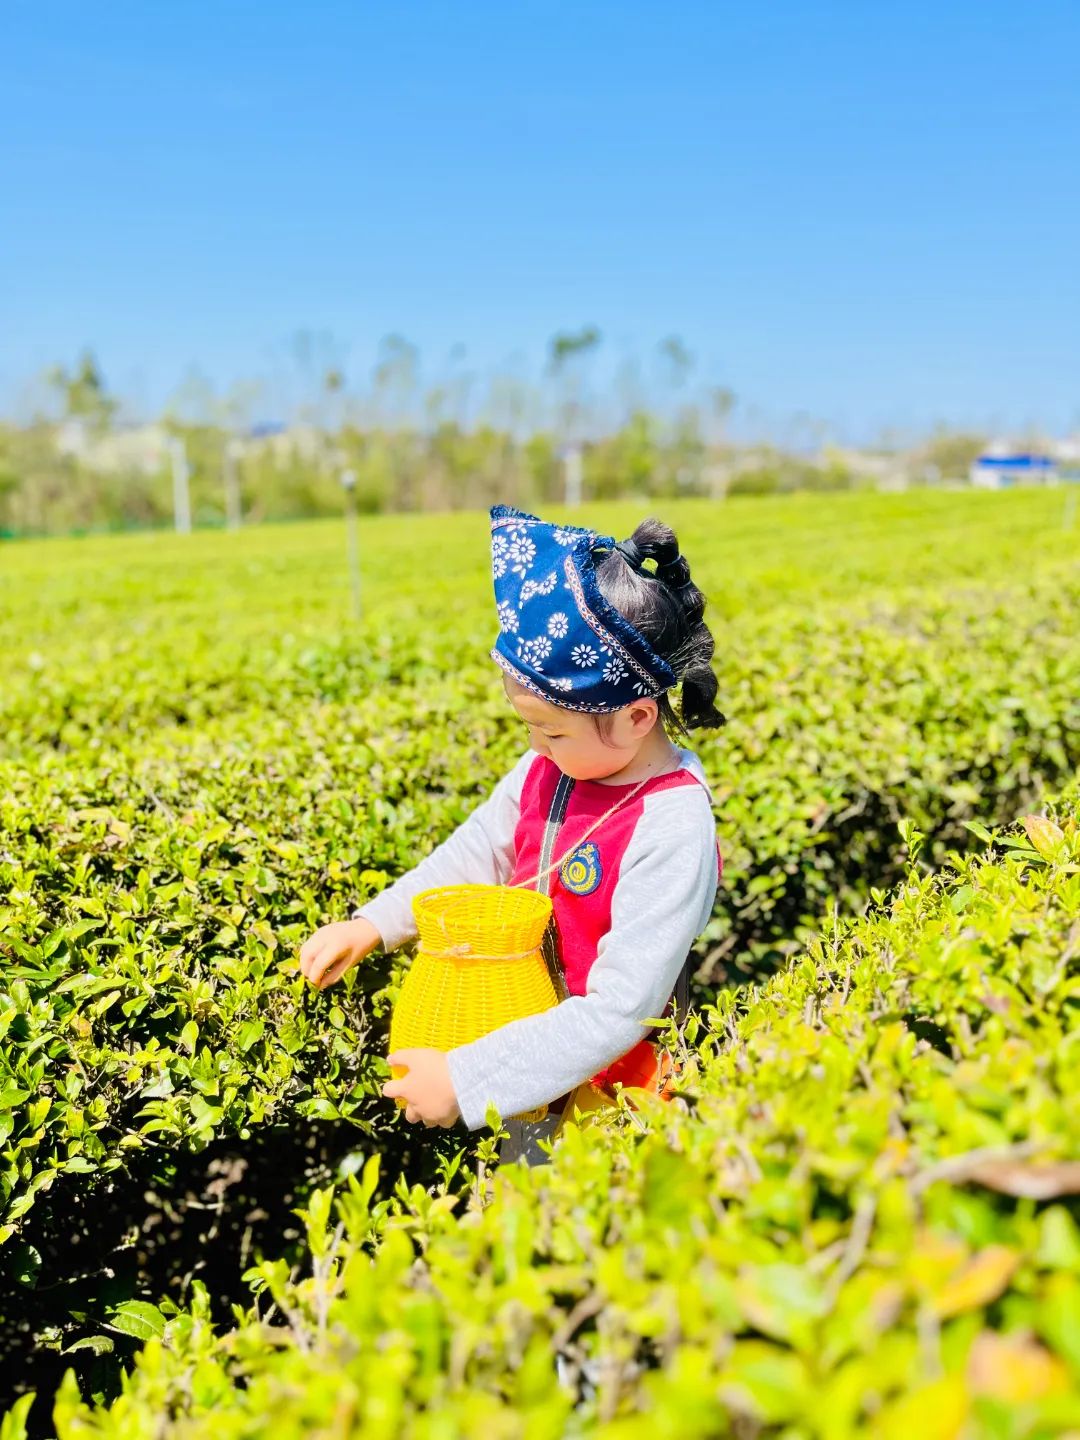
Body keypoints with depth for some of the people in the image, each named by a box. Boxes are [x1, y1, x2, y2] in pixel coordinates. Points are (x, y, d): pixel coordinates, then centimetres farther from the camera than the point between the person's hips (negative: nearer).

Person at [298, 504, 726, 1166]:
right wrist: (371, 924, 1)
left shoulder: (672, 831, -28)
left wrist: (465, 1080, -27)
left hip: (590, 1091, -6)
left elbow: (619, 1012, -28)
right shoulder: (549, 769, -7)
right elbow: (473, 856, 12)